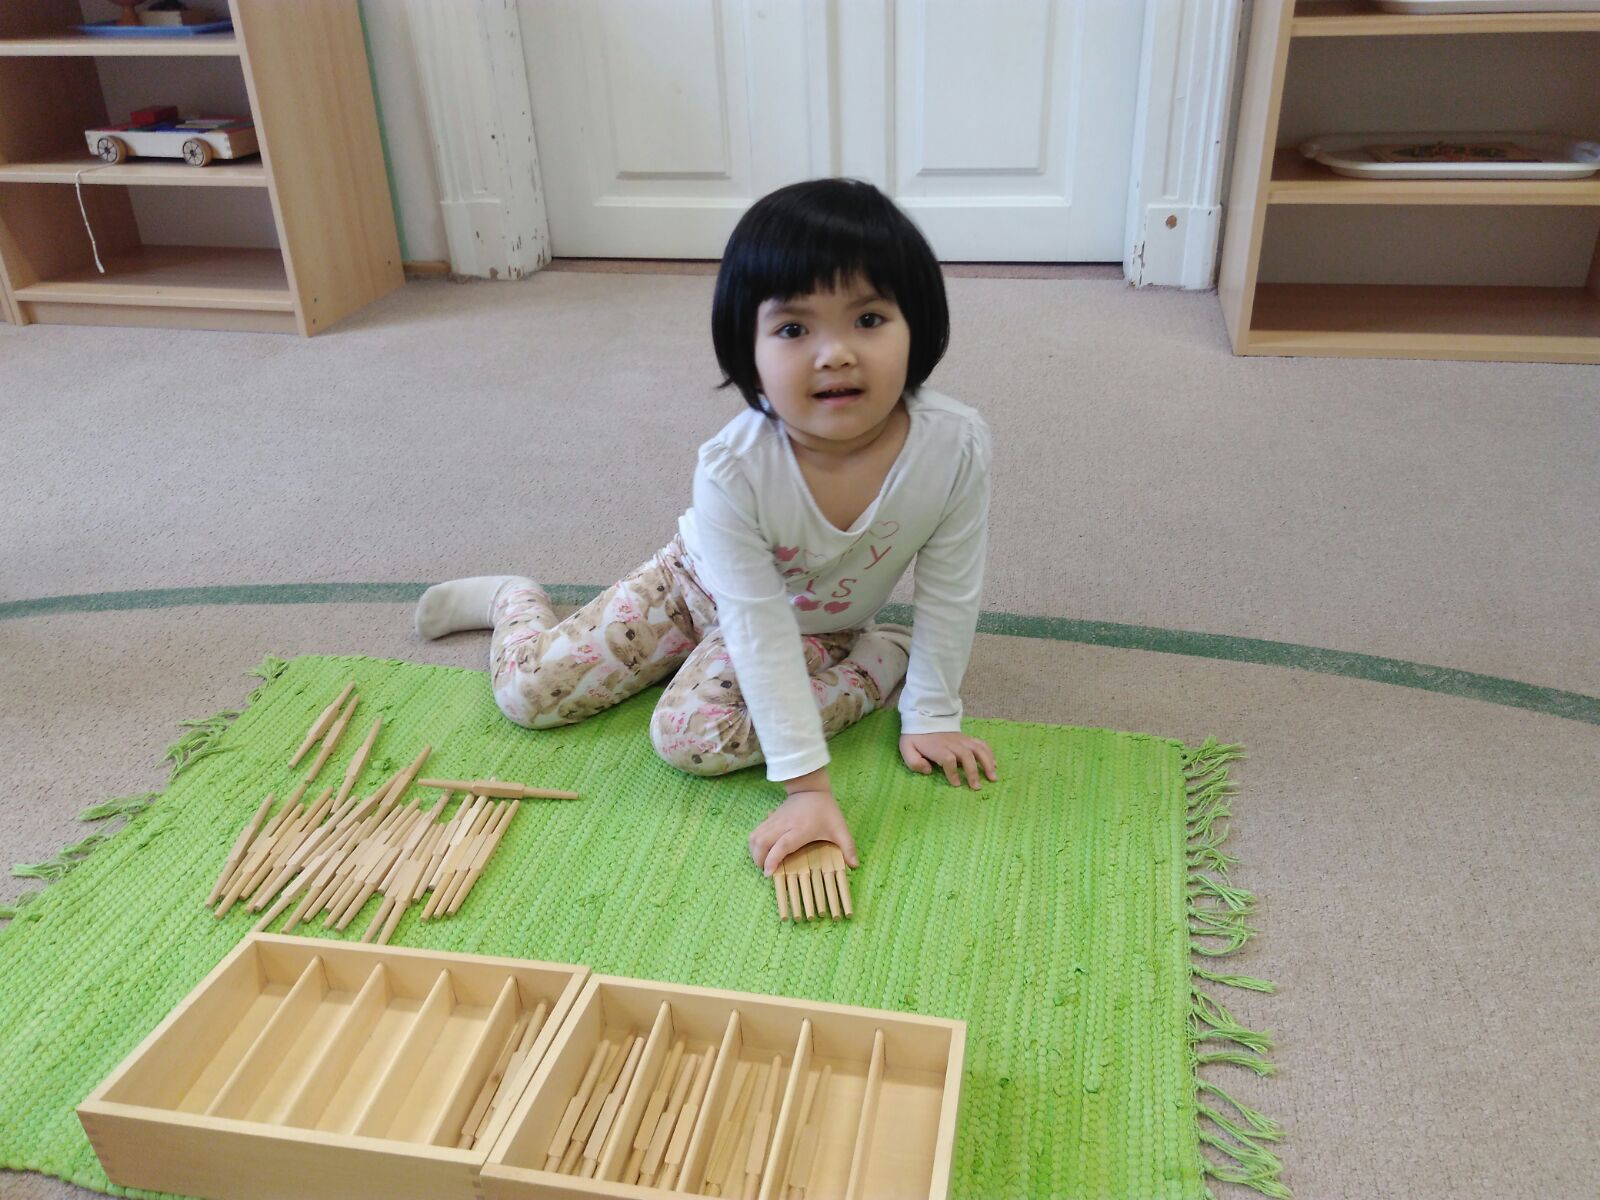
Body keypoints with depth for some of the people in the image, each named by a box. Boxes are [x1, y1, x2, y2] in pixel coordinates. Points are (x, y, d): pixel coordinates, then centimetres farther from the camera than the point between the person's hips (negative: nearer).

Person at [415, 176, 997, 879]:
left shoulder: (956, 446, -32)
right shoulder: (732, 472, -37)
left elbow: (948, 592, -17)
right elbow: (760, 632, -33)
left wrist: (932, 715, -11)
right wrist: (806, 784, -33)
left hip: (821, 622, 0)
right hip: (704, 586, 0)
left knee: (694, 736, -25)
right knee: (527, 691, -3)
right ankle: (514, 600, 32)